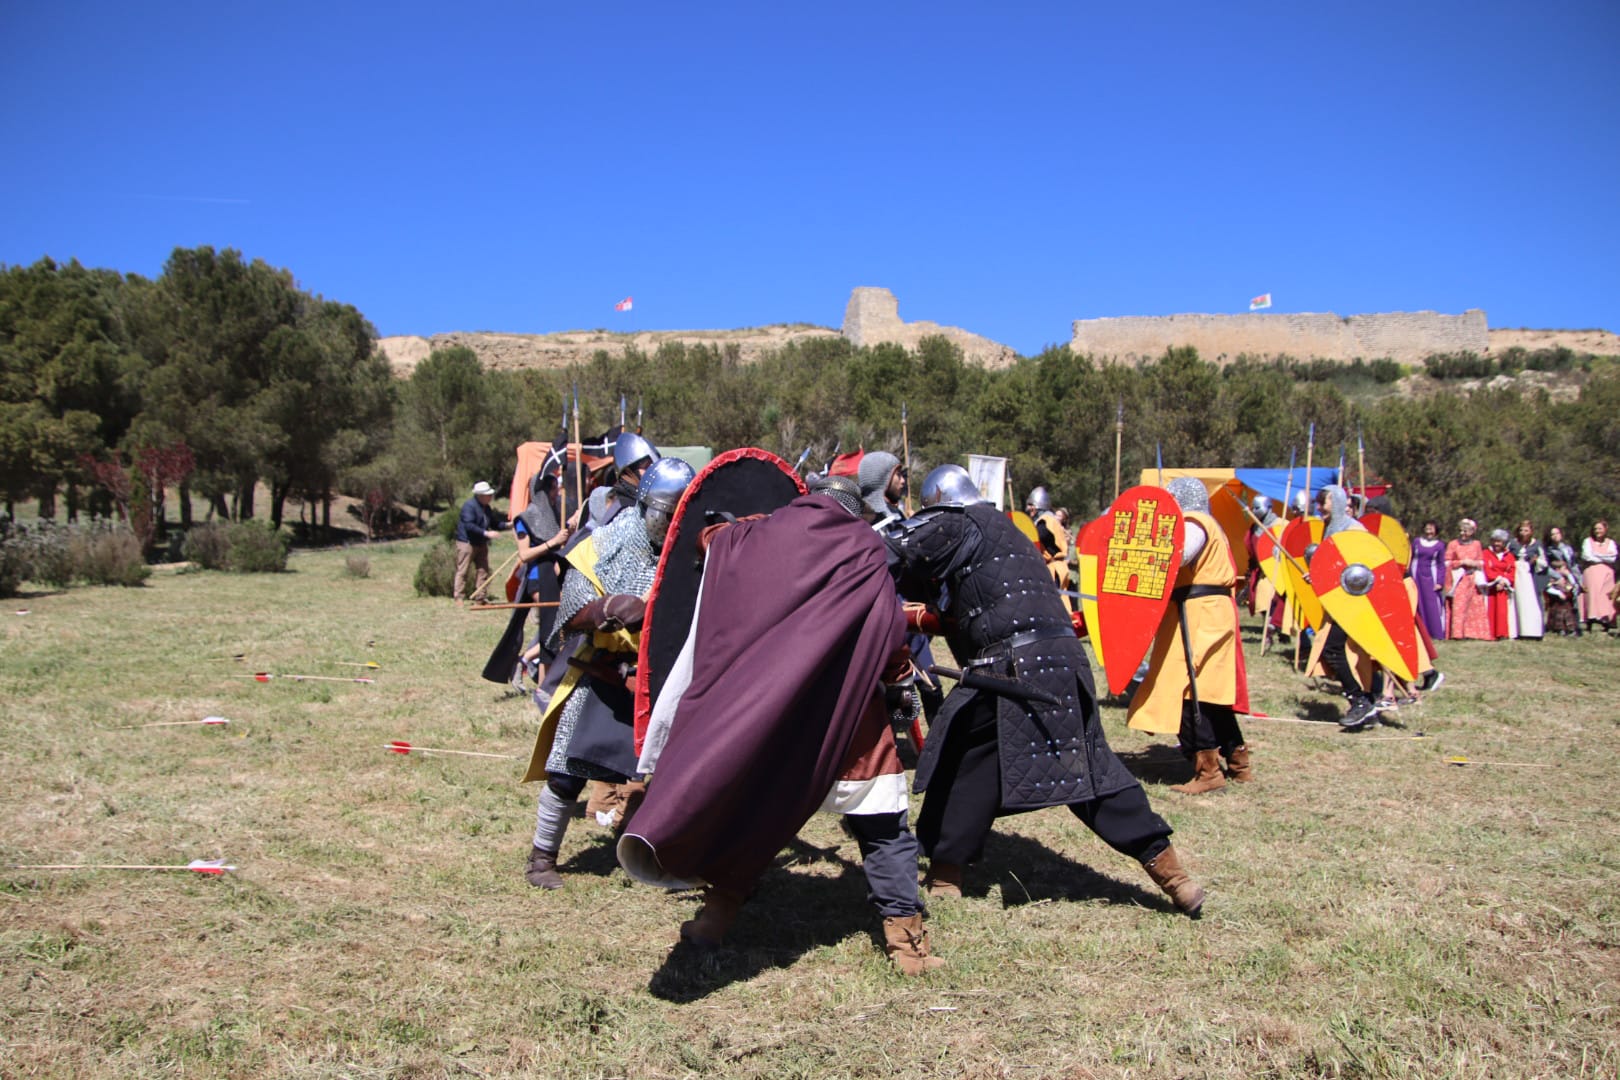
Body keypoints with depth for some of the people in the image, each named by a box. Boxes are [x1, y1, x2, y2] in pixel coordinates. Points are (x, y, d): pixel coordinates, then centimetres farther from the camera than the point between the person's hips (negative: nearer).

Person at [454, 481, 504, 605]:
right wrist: (486, 533, -29)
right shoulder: (469, 506, -15)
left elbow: (494, 524, 18)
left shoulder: (486, 508, 12)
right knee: (463, 571, -5)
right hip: (466, 542, -8)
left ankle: (480, 597, 11)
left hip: (481, 543, 8)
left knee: (483, 570, 6)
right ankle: (459, 598, -1)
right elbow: (469, 525, -24)